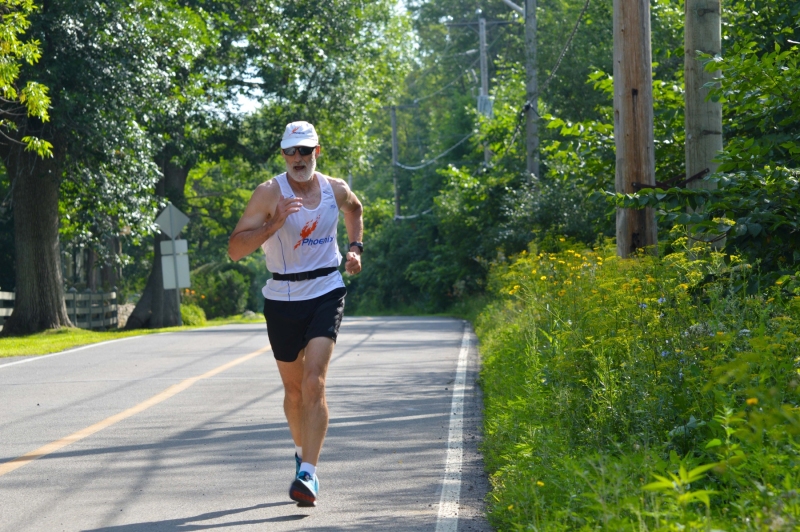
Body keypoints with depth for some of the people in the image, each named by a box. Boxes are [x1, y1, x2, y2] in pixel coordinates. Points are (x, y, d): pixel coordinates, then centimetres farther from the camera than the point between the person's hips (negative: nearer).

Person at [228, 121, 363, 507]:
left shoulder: (335, 189, 2)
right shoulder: (269, 193, -9)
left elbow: (355, 208, 28)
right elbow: (235, 249, -16)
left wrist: (355, 247, 15)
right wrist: (274, 223, -27)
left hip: (326, 293, 0)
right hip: (282, 298, 0)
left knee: (314, 382, -16)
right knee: (293, 388, 12)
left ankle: (308, 475, -19)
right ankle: (302, 452, 39)